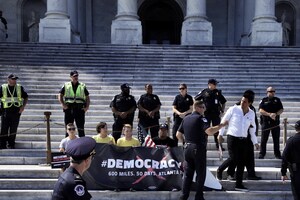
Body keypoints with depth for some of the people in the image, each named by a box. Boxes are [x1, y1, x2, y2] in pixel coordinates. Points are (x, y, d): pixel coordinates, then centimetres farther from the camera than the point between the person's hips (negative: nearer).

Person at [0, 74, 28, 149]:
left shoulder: (19, 88, 6)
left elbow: (26, 97, 14)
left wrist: (23, 106, 1)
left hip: (16, 112, 1)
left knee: (13, 130, 6)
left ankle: (11, 145, 18)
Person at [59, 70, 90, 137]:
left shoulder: (83, 86, 12)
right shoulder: (66, 85, 10)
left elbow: (87, 97, 14)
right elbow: (60, 96, 7)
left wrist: (87, 106, 0)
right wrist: (63, 104, -8)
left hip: (80, 109, 0)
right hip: (69, 108, 0)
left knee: (81, 128, 0)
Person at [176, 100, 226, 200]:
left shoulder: (186, 119, 11)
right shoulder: (200, 118, -11)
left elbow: (178, 134, 14)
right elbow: (209, 131, -24)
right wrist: (221, 125, -16)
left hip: (187, 149, 7)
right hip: (199, 149, -6)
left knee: (188, 173, 10)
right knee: (201, 174, 4)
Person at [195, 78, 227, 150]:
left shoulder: (218, 92, 6)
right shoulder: (204, 92, -3)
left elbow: (223, 102, 14)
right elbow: (196, 99, 6)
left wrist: (222, 111, 4)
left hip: (216, 114, 2)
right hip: (206, 113, -2)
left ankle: (218, 145, 13)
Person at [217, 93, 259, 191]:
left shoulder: (252, 114, 7)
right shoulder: (233, 109, -6)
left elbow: (252, 128, 17)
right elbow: (224, 121, 0)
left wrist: (255, 142, 18)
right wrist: (220, 134, -2)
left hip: (243, 139, 4)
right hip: (232, 138, -4)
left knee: (242, 162, 3)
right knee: (233, 158, -14)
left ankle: (239, 184, 11)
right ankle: (219, 170, 14)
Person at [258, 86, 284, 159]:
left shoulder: (277, 100, 10)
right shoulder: (263, 100, 3)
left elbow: (281, 110, 2)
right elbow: (261, 111, -8)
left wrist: (275, 114, -17)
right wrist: (269, 114, -22)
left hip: (275, 122, 2)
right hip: (266, 122, -2)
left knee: (276, 139, 7)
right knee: (264, 139, 0)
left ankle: (277, 154, 16)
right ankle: (262, 154, 7)